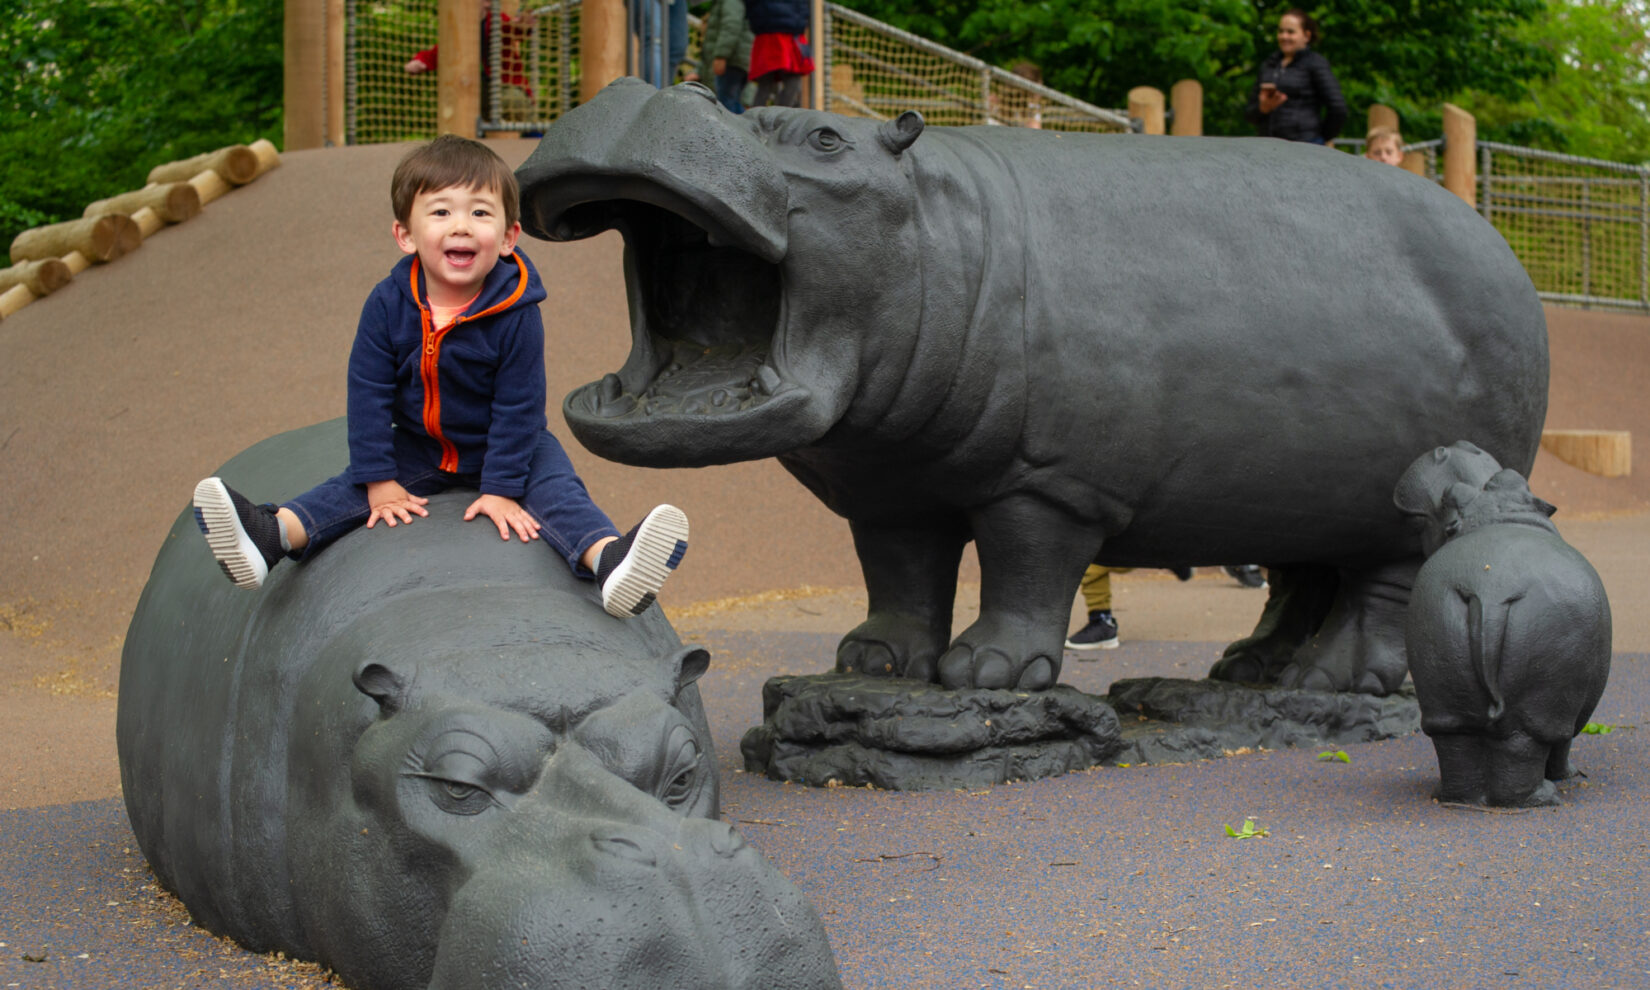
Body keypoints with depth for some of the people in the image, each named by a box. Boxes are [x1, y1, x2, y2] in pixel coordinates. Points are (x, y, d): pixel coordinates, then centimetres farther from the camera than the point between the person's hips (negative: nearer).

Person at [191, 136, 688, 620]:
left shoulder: (516, 313, -23)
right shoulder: (387, 305, -16)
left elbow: (518, 405, -18)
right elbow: (368, 393, -11)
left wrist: (501, 489, -20)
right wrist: (380, 481, -13)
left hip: (506, 447, -3)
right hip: (417, 449, 3)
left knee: (555, 486, -26)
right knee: (352, 487, -13)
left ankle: (608, 559, -49)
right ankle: (271, 535, -29)